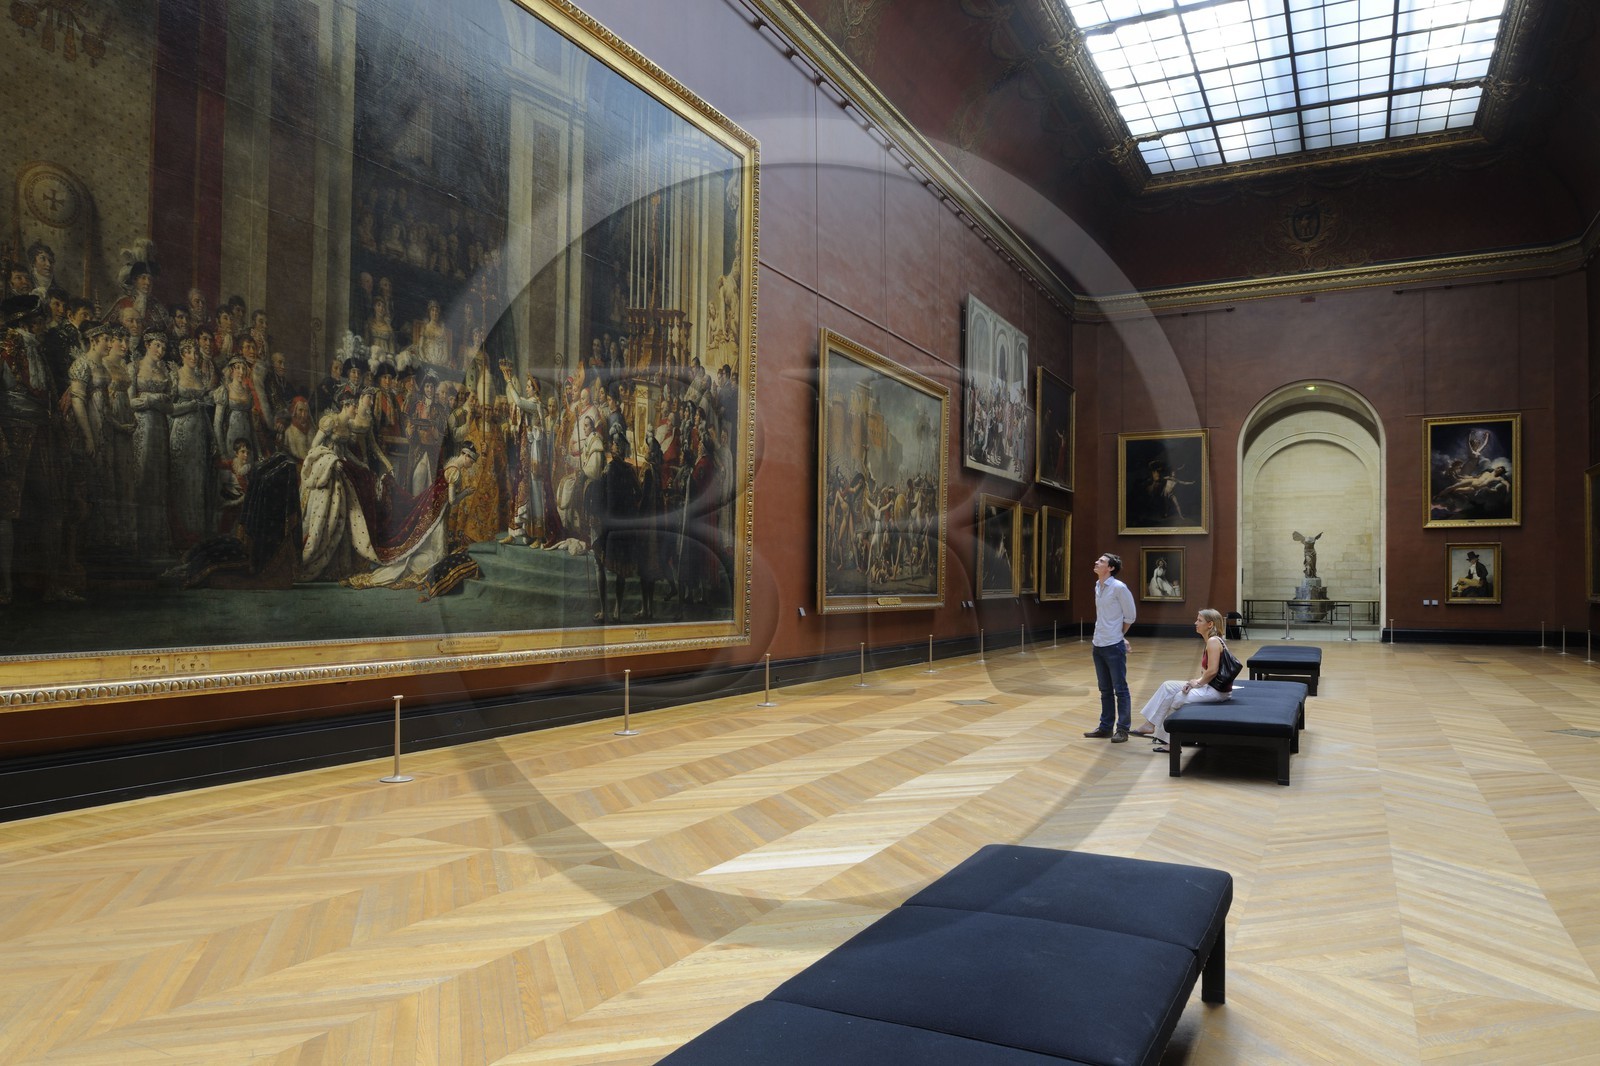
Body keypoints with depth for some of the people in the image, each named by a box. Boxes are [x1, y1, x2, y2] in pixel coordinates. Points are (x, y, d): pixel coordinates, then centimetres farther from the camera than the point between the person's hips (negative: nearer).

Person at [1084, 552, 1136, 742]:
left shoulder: (1119, 587, -12)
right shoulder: (1097, 587, 9)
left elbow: (1130, 616, -5)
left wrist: (1119, 635, 6)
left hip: (1114, 646, -7)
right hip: (1098, 645, 7)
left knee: (1120, 689, 1)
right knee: (1105, 690, 15)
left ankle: (1122, 729, 7)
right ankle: (1106, 727, 23)